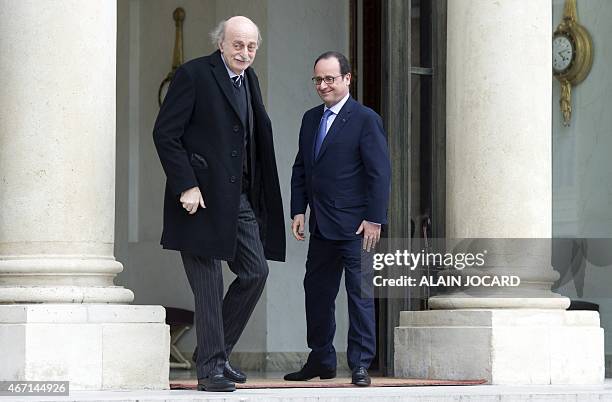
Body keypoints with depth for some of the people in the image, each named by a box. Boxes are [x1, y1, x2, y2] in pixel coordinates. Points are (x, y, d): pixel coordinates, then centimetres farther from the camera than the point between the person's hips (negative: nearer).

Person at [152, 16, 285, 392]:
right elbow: (165, 133, -12)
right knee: (208, 284, -5)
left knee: (256, 271, 4)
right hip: (201, 197, -7)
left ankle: (217, 352, 17)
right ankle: (210, 368, 2)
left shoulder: (249, 80, 14)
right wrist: (186, 185, -18)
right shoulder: (193, 75, -9)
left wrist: (258, 192, 11)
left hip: (239, 197, 7)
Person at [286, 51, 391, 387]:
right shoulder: (311, 119, 14)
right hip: (321, 227, 7)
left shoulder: (365, 119, -7)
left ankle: (360, 365, 2)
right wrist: (298, 210, 9)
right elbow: (301, 168, 19)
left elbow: (380, 172, -11)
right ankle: (321, 361, 21)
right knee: (317, 292, 11)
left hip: (354, 225, -7)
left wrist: (374, 220, -15)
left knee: (360, 294, -2)